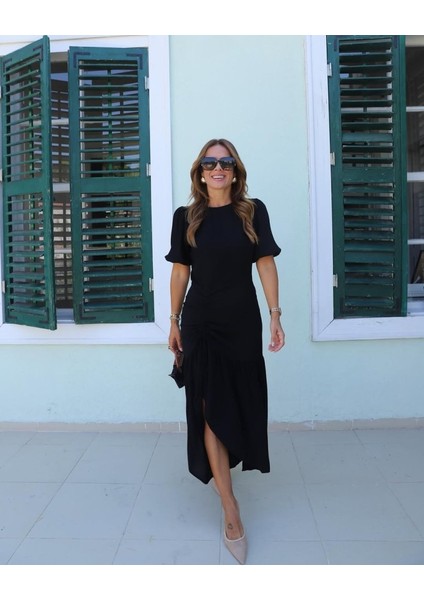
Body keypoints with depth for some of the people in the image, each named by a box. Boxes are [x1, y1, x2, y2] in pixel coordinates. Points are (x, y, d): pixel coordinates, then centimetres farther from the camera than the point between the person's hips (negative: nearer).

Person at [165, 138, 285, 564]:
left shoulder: (253, 211, 0)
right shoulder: (186, 217, 1)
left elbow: (266, 264, 0)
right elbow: (180, 271, 4)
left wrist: (275, 315, -4)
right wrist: (174, 321, 6)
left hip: (243, 321, 1)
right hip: (201, 322, -1)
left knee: (241, 400, 13)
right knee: (210, 408, -3)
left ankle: (221, 463, 43)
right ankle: (230, 510, 4)